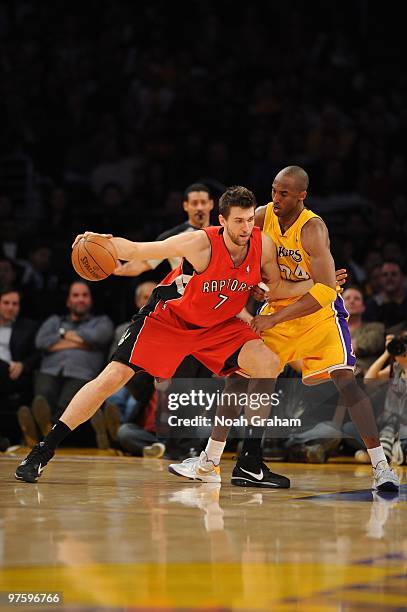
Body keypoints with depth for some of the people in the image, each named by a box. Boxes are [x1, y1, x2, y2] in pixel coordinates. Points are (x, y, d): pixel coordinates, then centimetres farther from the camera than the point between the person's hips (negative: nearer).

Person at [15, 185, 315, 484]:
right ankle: (42, 452, -4)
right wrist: (104, 241, -41)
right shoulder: (200, 243, -29)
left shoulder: (263, 245, -17)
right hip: (167, 316, -4)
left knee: (269, 365, -16)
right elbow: (136, 250, -22)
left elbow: (278, 287, 0)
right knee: (113, 377, -13)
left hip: (218, 325, 4)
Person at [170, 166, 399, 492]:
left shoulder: (312, 229, -27)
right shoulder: (263, 216, -10)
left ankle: (381, 466, -15)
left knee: (344, 378, -20)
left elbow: (325, 290, -34)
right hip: (277, 310, 5)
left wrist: (273, 319, -33)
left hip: (319, 311, -5)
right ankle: (209, 460, 14)